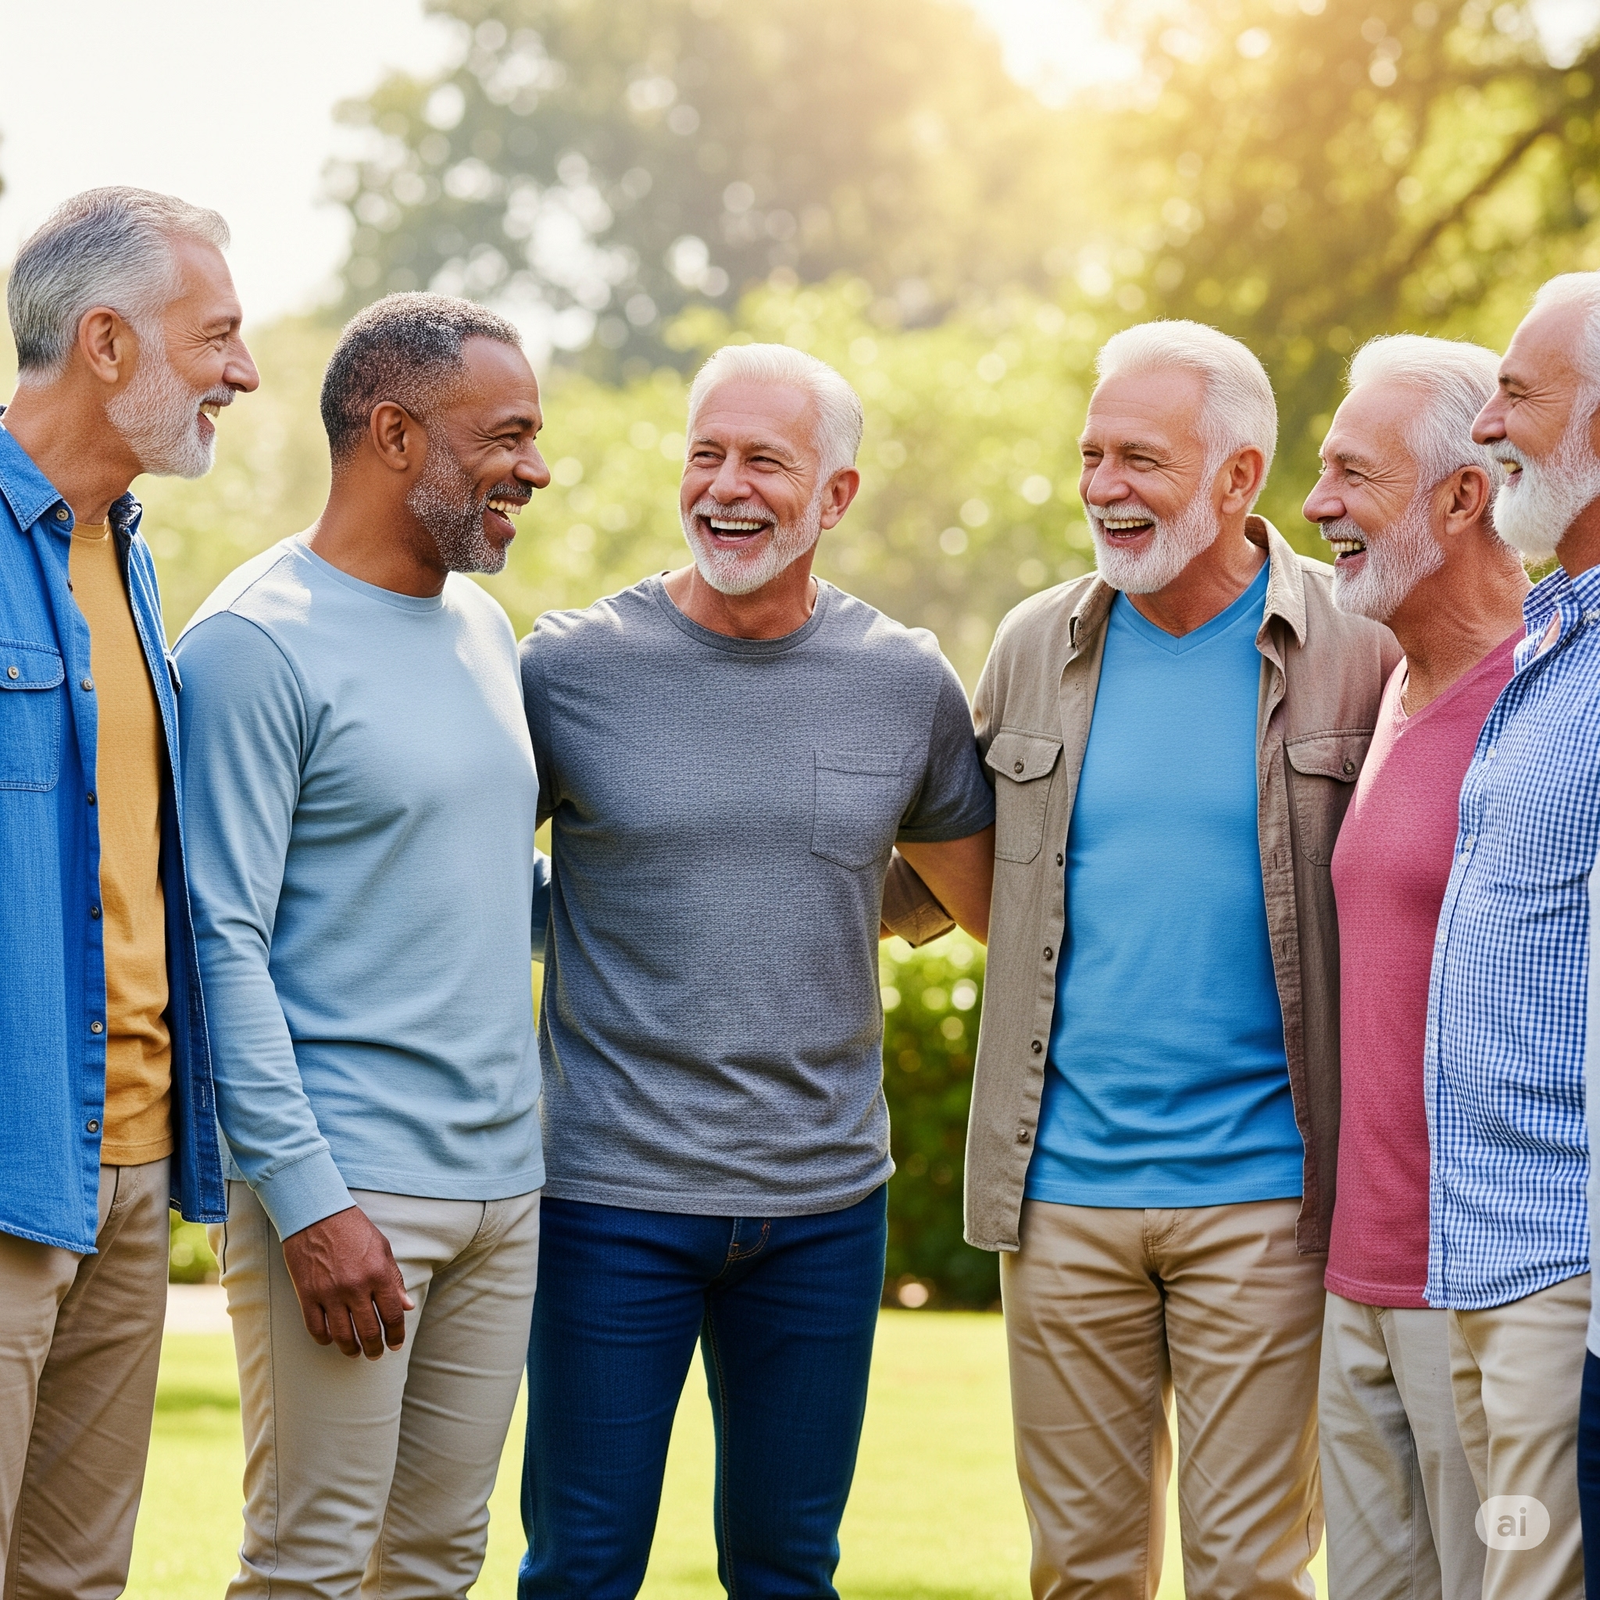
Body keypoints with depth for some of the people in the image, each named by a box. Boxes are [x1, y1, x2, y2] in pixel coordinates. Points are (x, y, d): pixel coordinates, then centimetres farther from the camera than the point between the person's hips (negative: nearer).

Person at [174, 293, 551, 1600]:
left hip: (503, 1184, 8)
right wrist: (308, 1198, -18)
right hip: (347, 1185, -7)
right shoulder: (257, 642, -9)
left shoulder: (485, 631, 16)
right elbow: (226, 944, -13)